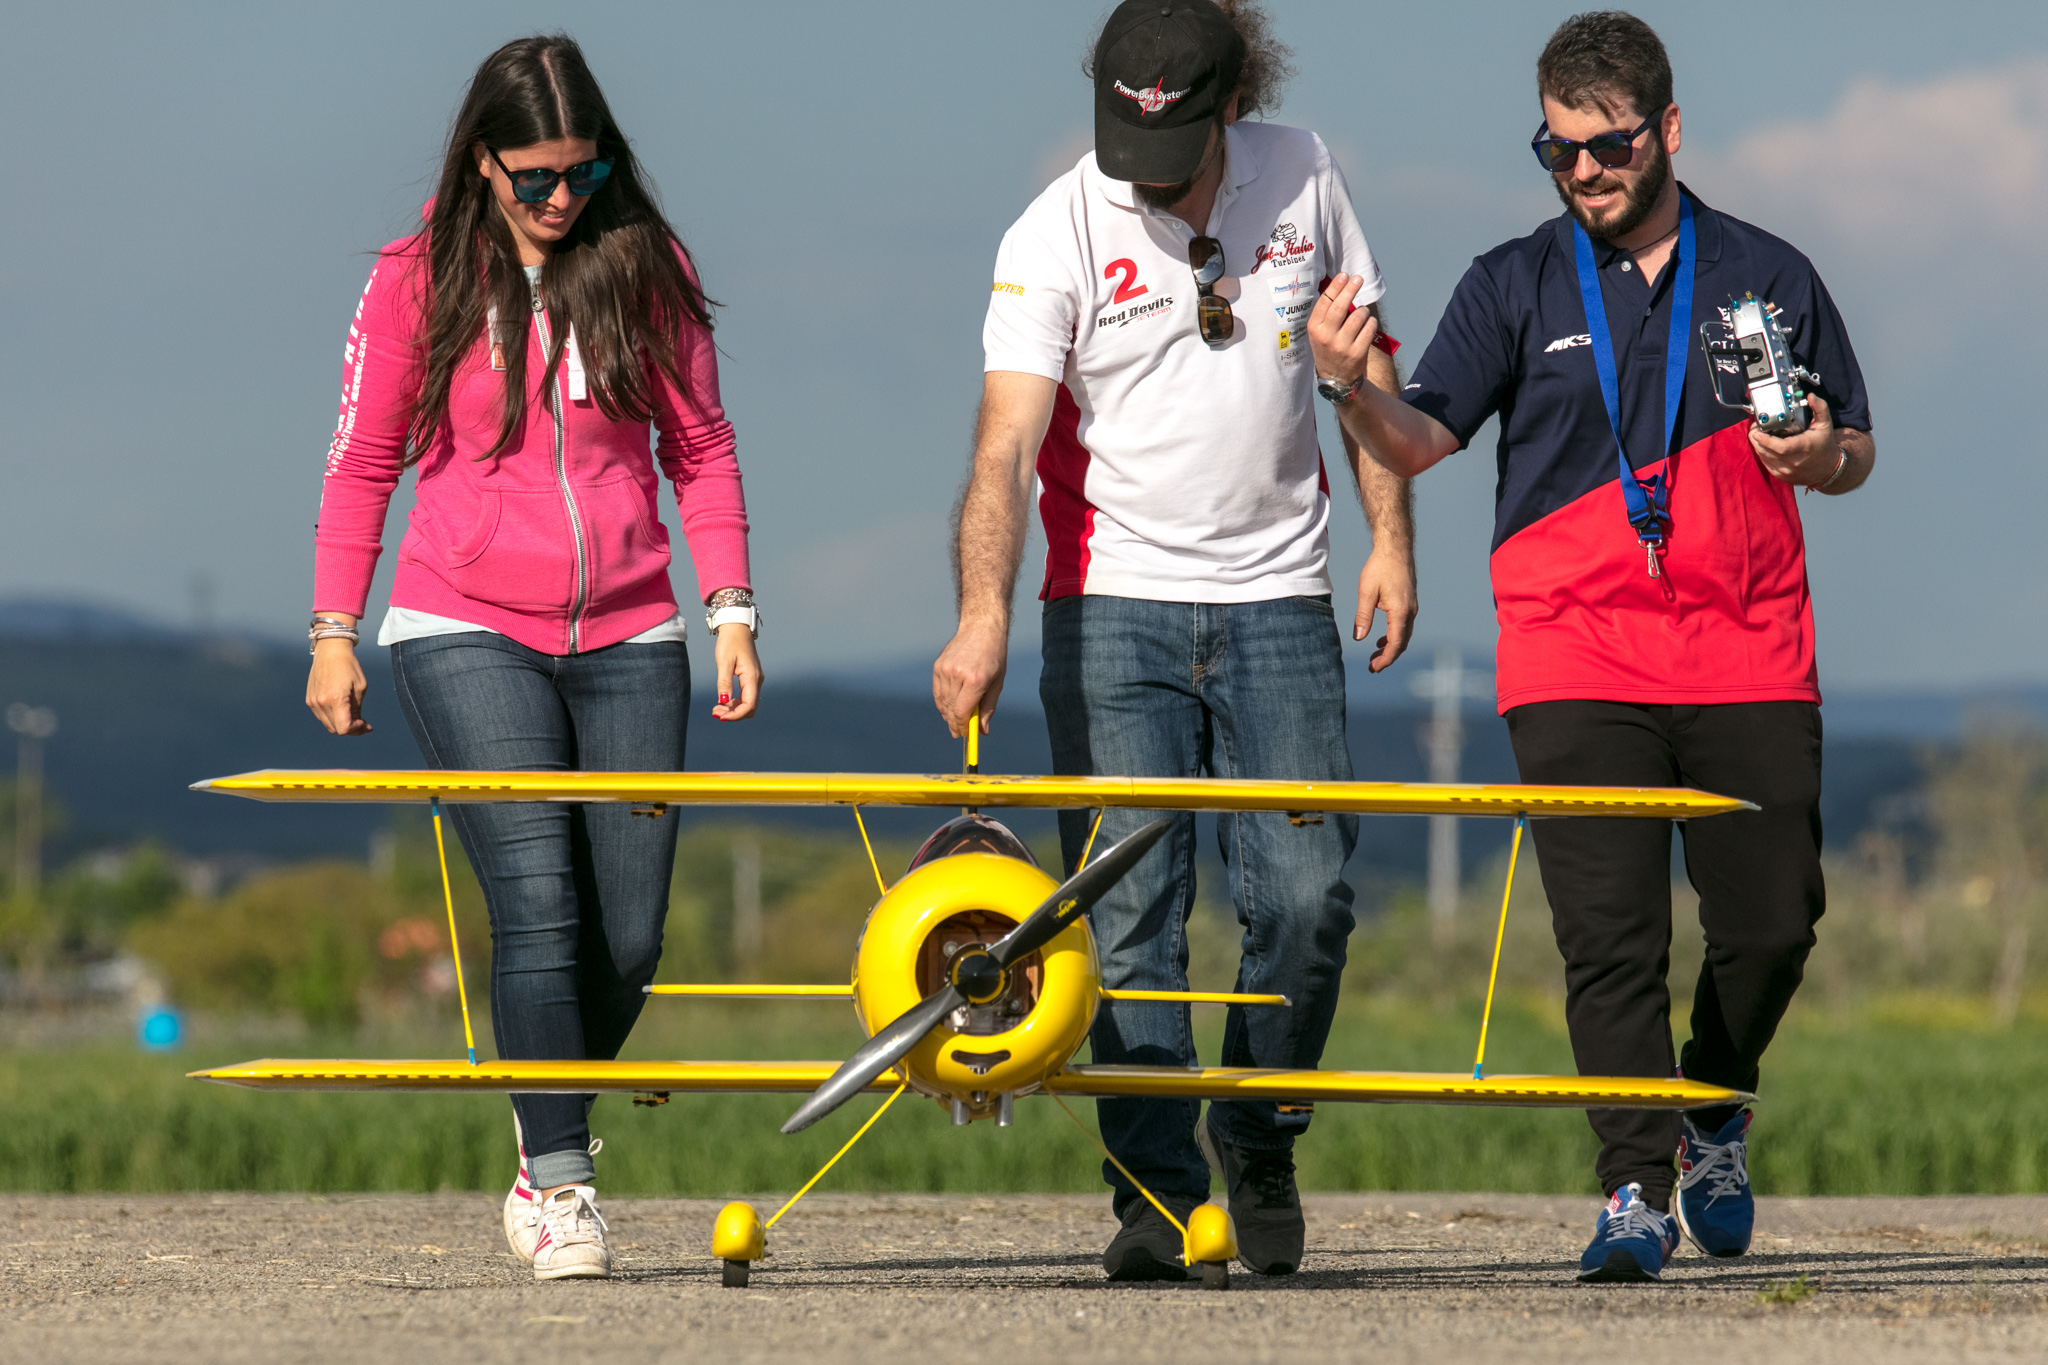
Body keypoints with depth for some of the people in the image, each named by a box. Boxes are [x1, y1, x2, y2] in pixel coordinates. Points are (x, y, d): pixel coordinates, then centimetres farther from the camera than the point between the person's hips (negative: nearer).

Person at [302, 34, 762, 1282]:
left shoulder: (646, 264, 4)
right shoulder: (419, 280, -1)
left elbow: (701, 444, 10)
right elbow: (362, 463, 6)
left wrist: (731, 606, 3)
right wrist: (335, 630, 2)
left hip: (627, 637, 3)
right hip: (468, 634, -2)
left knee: (629, 933, 0)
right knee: (537, 904, -16)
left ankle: (548, 1151, 24)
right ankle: (562, 1191, -12)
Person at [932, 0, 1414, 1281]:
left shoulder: (1304, 176, -1)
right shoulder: (1057, 236, -12)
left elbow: (1362, 355, 14)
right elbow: (1006, 446, -22)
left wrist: (1391, 534, 8)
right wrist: (984, 617, -36)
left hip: (1277, 599, 2)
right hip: (1114, 605, -2)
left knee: (1308, 896, -5)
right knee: (1131, 910, -8)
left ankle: (1259, 1136, 18)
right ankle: (1157, 1193, -3)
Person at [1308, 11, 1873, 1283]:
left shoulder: (1769, 276, 10)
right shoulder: (1514, 286, 6)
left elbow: (1857, 451, 17)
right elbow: (1424, 438, -6)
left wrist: (1816, 454, -7)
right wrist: (1355, 389, -27)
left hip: (1750, 663, 2)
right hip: (1577, 660, -1)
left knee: (1773, 922, 2)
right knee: (1611, 937, -10)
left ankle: (1717, 1117, 29)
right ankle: (1636, 1190, -6)